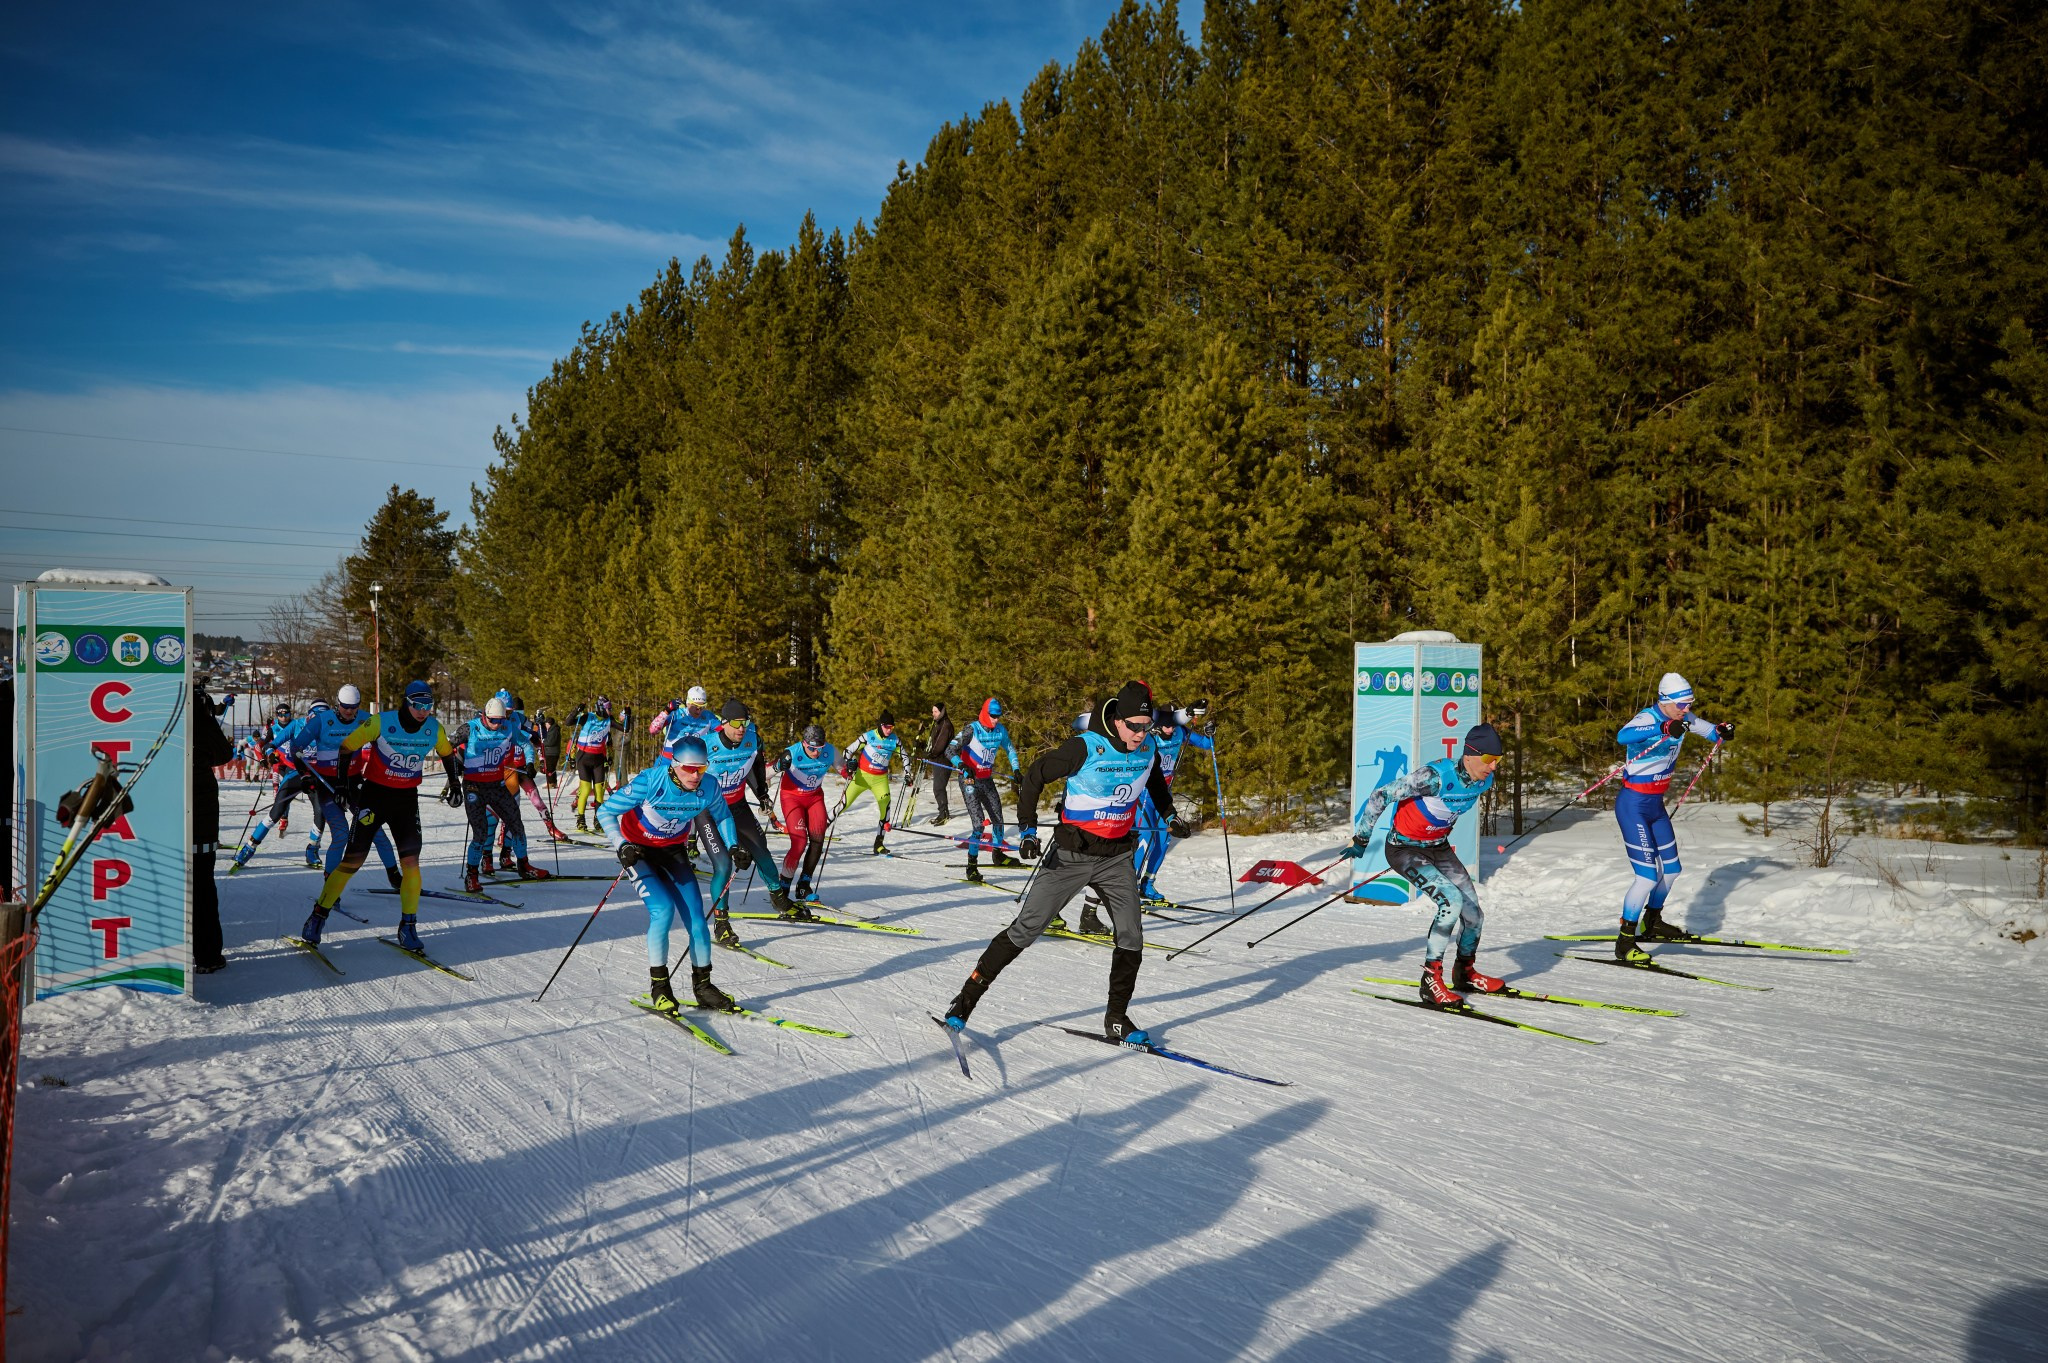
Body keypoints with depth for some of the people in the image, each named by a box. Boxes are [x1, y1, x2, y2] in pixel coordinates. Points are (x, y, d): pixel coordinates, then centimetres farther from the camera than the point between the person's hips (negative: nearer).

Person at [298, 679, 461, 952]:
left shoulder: (434, 728, -5)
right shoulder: (380, 722, -16)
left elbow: (448, 754, 16)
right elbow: (347, 747, -5)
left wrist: (455, 784, 16)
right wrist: (348, 783, -7)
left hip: (407, 799, 3)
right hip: (375, 794, -3)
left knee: (410, 861, -7)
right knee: (352, 860, -4)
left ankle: (408, 926, 2)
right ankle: (318, 916, 11)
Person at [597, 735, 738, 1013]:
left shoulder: (708, 787, -17)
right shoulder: (650, 781, -29)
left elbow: (722, 815, 7)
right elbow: (606, 812, -21)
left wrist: (733, 846, -3)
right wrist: (622, 846, -32)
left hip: (672, 851, 4)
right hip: (637, 850, -4)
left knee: (695, 916, -4)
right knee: (663, 910, -21)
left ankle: (702, 985, 13)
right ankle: (659, 986, -5)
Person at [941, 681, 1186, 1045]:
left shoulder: (1148, 749, -3)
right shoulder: (1085, 748, -20)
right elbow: (1034, 776, -11)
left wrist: (1170, 815, 18)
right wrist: (1028, 829, -15)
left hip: (1117, 856, 5)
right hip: (1072, 853, -5)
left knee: (1131, 939, -1)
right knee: (1026, 929, -5)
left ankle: (1117, 1019, 15)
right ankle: (965, 1001, 4)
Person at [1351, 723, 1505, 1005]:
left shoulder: (1485, 780, -9)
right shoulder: (1436, 776, -32)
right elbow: (1381, 796, -26)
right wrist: (1361, 840, -18)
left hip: (1438, 847, 7)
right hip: (1405, 850, -7)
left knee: (1473, 913, 3)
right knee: (1452, 900, -25)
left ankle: (1465, 973, 31)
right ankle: (1431, 980, -15)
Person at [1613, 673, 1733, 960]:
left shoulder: (1683, 719, 1)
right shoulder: (1647, 718, -23)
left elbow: (1705, 729, 22)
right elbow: (1623, 736, -45)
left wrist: (1720, 731, -2)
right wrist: (1663, 729, -58)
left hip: (1655, 805, 9)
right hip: (1633, 805, -9)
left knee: (1671, 869, 19)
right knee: (1648, 875, -13)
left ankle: (1651, 923, 42)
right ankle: (1624, 942, -2)